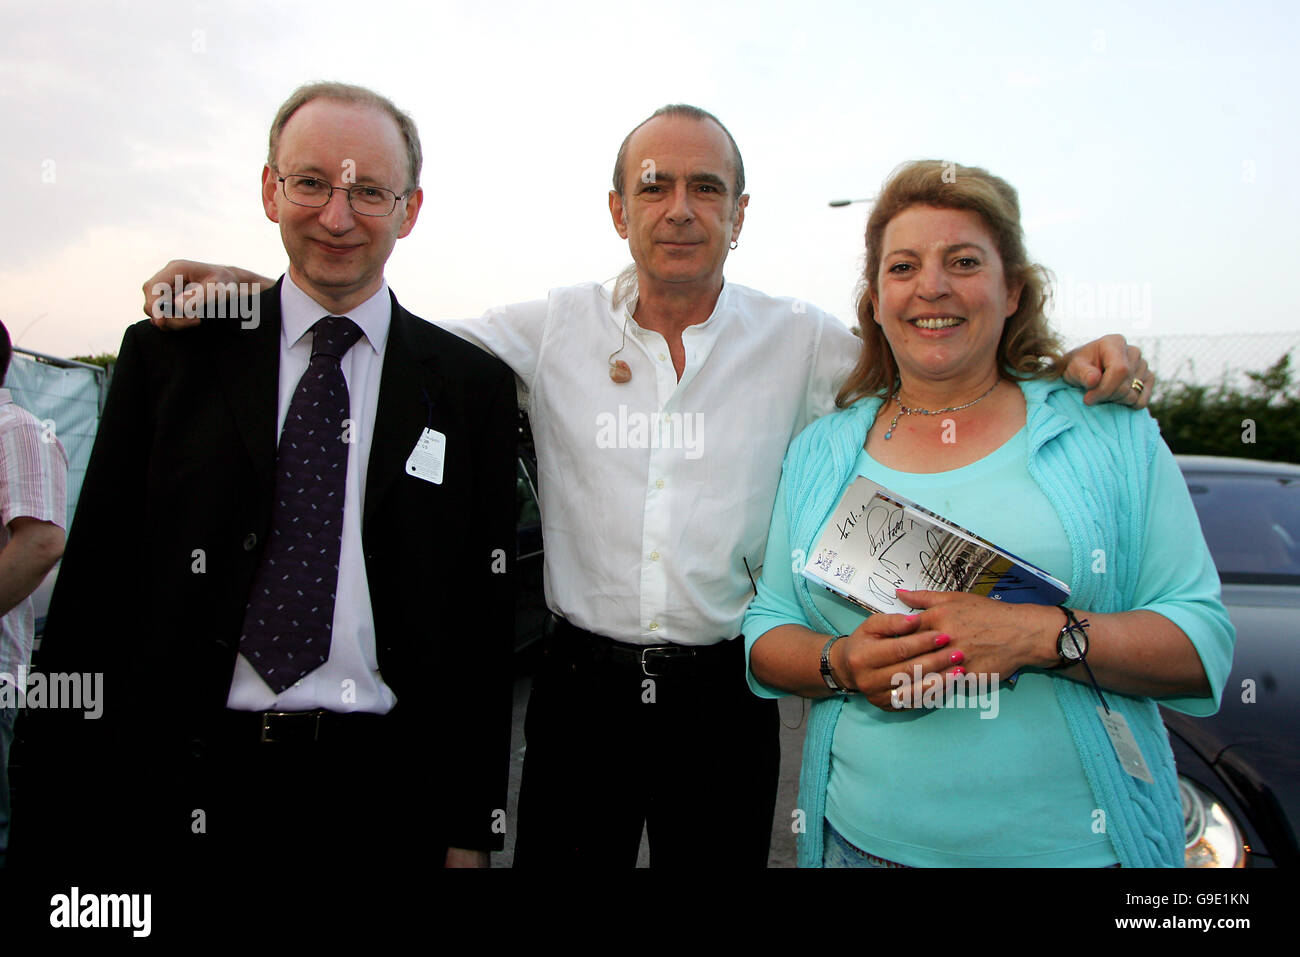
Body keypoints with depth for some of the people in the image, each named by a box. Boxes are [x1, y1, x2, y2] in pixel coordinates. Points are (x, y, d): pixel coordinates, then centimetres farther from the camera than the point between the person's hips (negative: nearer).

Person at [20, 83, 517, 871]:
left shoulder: (472, 385, 1)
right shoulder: (166, 355, 3)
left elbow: (485, 620, 0)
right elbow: (97, 590, 2)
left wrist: (471, 829, 0)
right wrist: (78, 811, -1)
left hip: (388, 804, 0)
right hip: (184, 794, 1)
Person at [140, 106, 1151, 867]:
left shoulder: (794, 339, -1)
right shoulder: (557, 328, -1)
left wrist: (1077, 362, -14)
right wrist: (243, 286, -9)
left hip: (725, 690, 0)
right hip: (583, 680, 0)